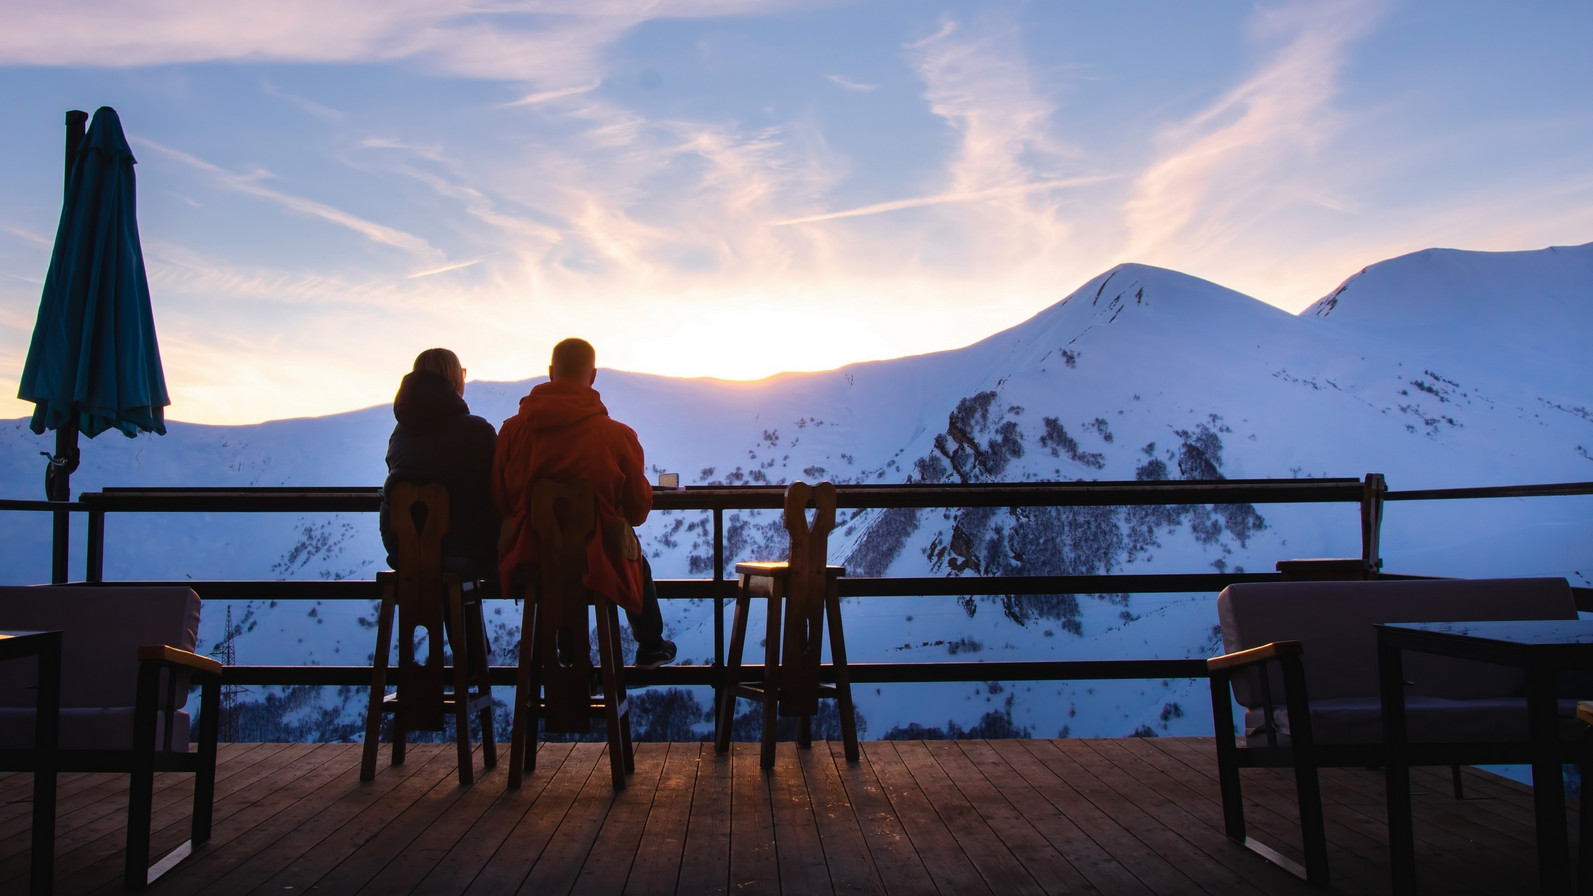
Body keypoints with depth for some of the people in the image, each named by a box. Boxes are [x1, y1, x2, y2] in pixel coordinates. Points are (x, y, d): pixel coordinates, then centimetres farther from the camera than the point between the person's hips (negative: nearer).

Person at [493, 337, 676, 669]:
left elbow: (500, 501, 1)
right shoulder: (617, 435, -15)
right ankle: (650, 648, 51)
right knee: (638, 563, 33)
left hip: (528, 561, 3)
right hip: (598, 562, -3)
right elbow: (639, 511, -4)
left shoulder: (512, 430, -9)